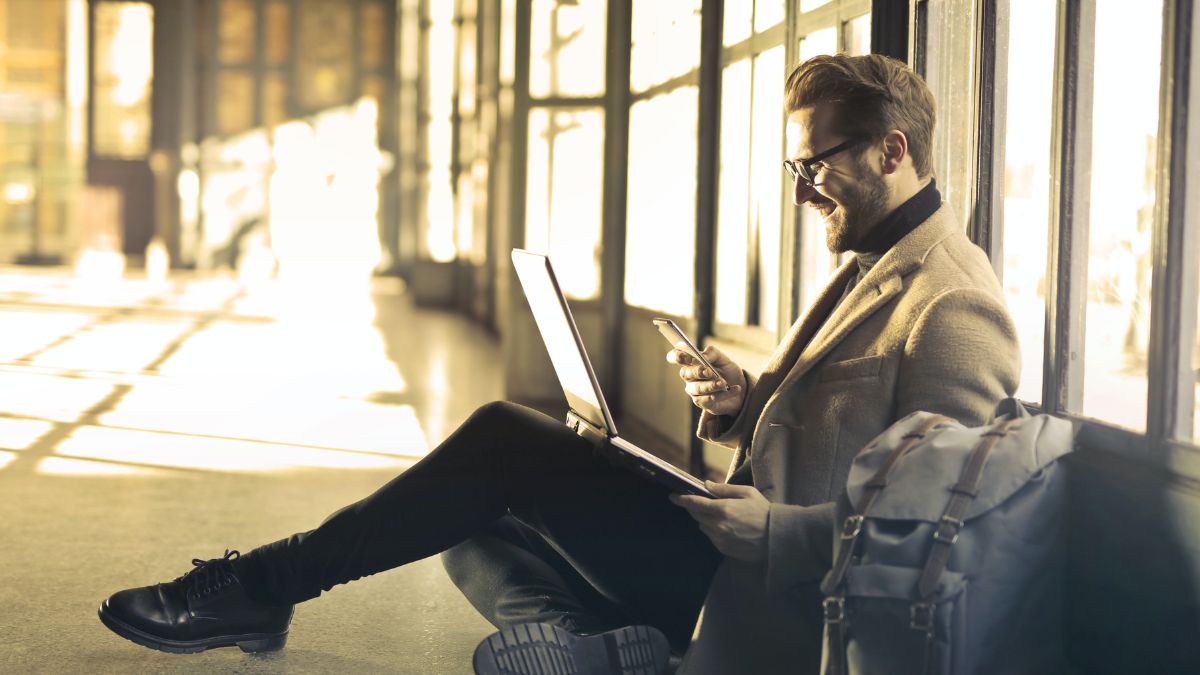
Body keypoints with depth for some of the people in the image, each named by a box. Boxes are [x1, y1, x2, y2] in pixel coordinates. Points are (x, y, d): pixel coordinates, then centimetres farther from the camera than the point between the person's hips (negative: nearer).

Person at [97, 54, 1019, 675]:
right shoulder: (876, 268, 17)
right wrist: (742, 401, 3)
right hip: (737, 561, 10)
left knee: (505, 442, -14)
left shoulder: (952, 309, -16)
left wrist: (767, 530, -26)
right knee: (475, 524, 8)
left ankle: (262, 585, -5)